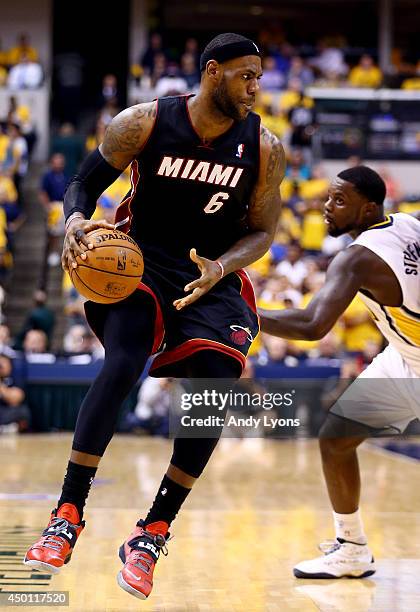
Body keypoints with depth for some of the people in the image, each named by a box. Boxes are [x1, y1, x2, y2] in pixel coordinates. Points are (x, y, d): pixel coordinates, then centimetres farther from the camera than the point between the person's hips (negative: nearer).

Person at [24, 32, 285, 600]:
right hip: (140, 262, -2)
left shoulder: (264, 148, -6)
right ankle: (67, 517, -19)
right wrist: (75, 222, -22)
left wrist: (220, 268, -18)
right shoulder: (145, 123, -10)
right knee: (122, 364, -28)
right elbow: (85, 181, 0)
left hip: (214, 278, 2)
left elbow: (261, 232, 2)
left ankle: (151, 536, 1)